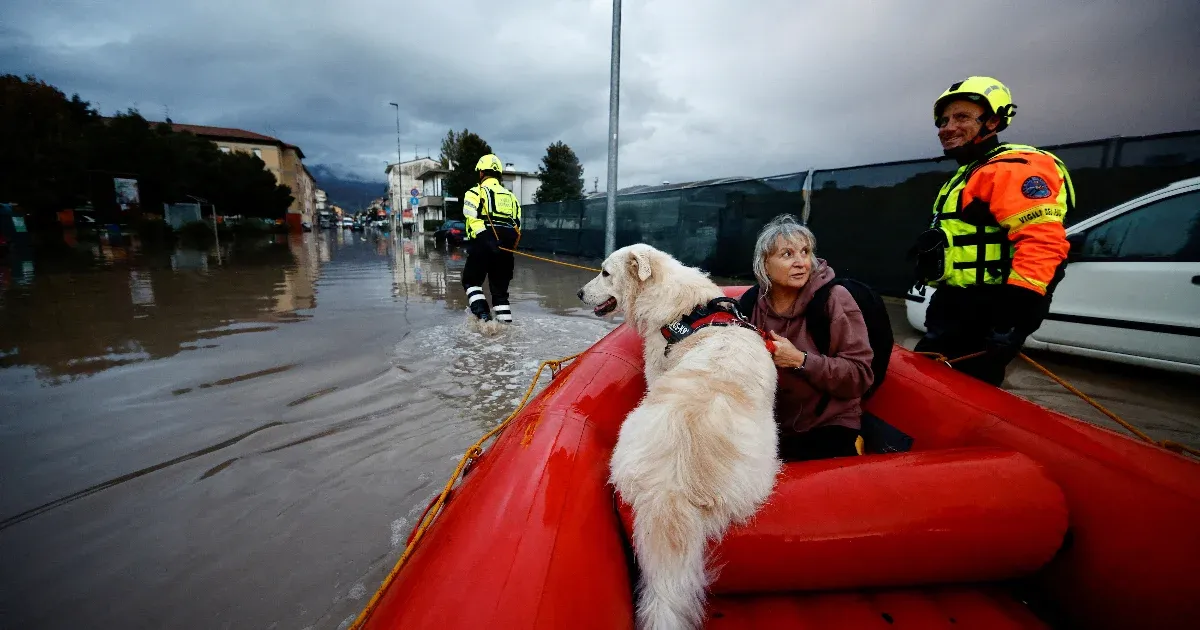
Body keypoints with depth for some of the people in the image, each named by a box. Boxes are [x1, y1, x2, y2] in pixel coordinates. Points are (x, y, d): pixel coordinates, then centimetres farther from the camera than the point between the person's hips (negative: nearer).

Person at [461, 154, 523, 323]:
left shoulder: (475, 193, 3)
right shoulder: (511, 196, 19)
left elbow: (473, 219, -14)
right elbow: (517, 225, 14)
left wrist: (486, 239, -20)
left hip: (482, 245, -4)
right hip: (505, 249, 5)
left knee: (471, 281, 11)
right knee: (500, 288, 13)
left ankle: (482, 313, -8)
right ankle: (506, 322, 7)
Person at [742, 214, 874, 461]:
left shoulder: (834, 298, -11)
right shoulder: (752, 301, -2)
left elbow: (860, 375, -14)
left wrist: (800, 360, -24)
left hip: (829, 425, -2)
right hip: (769, 424, 3)